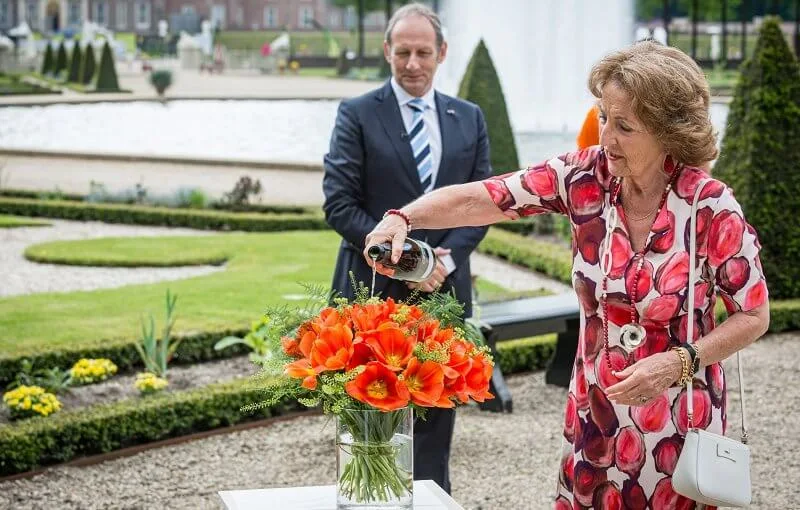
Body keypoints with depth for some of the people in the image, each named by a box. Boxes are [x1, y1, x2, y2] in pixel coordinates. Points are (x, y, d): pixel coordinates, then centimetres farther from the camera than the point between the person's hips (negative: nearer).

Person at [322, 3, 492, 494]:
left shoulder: (469, 118, 10)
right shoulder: (357, 114, -1)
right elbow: (340, 203, -7)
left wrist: (447, 257, -9)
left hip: (445, 288, 3)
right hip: (375, 289, -3)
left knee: (436, 417, 8)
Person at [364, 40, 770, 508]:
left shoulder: (711, 208, -18)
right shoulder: (585, 177, -10)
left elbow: (754, 316, -8)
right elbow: (479, 199, -13)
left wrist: (678, 363, -20)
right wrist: (403, 218, -29)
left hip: (677, 422, -3)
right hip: (595, 414, 3)